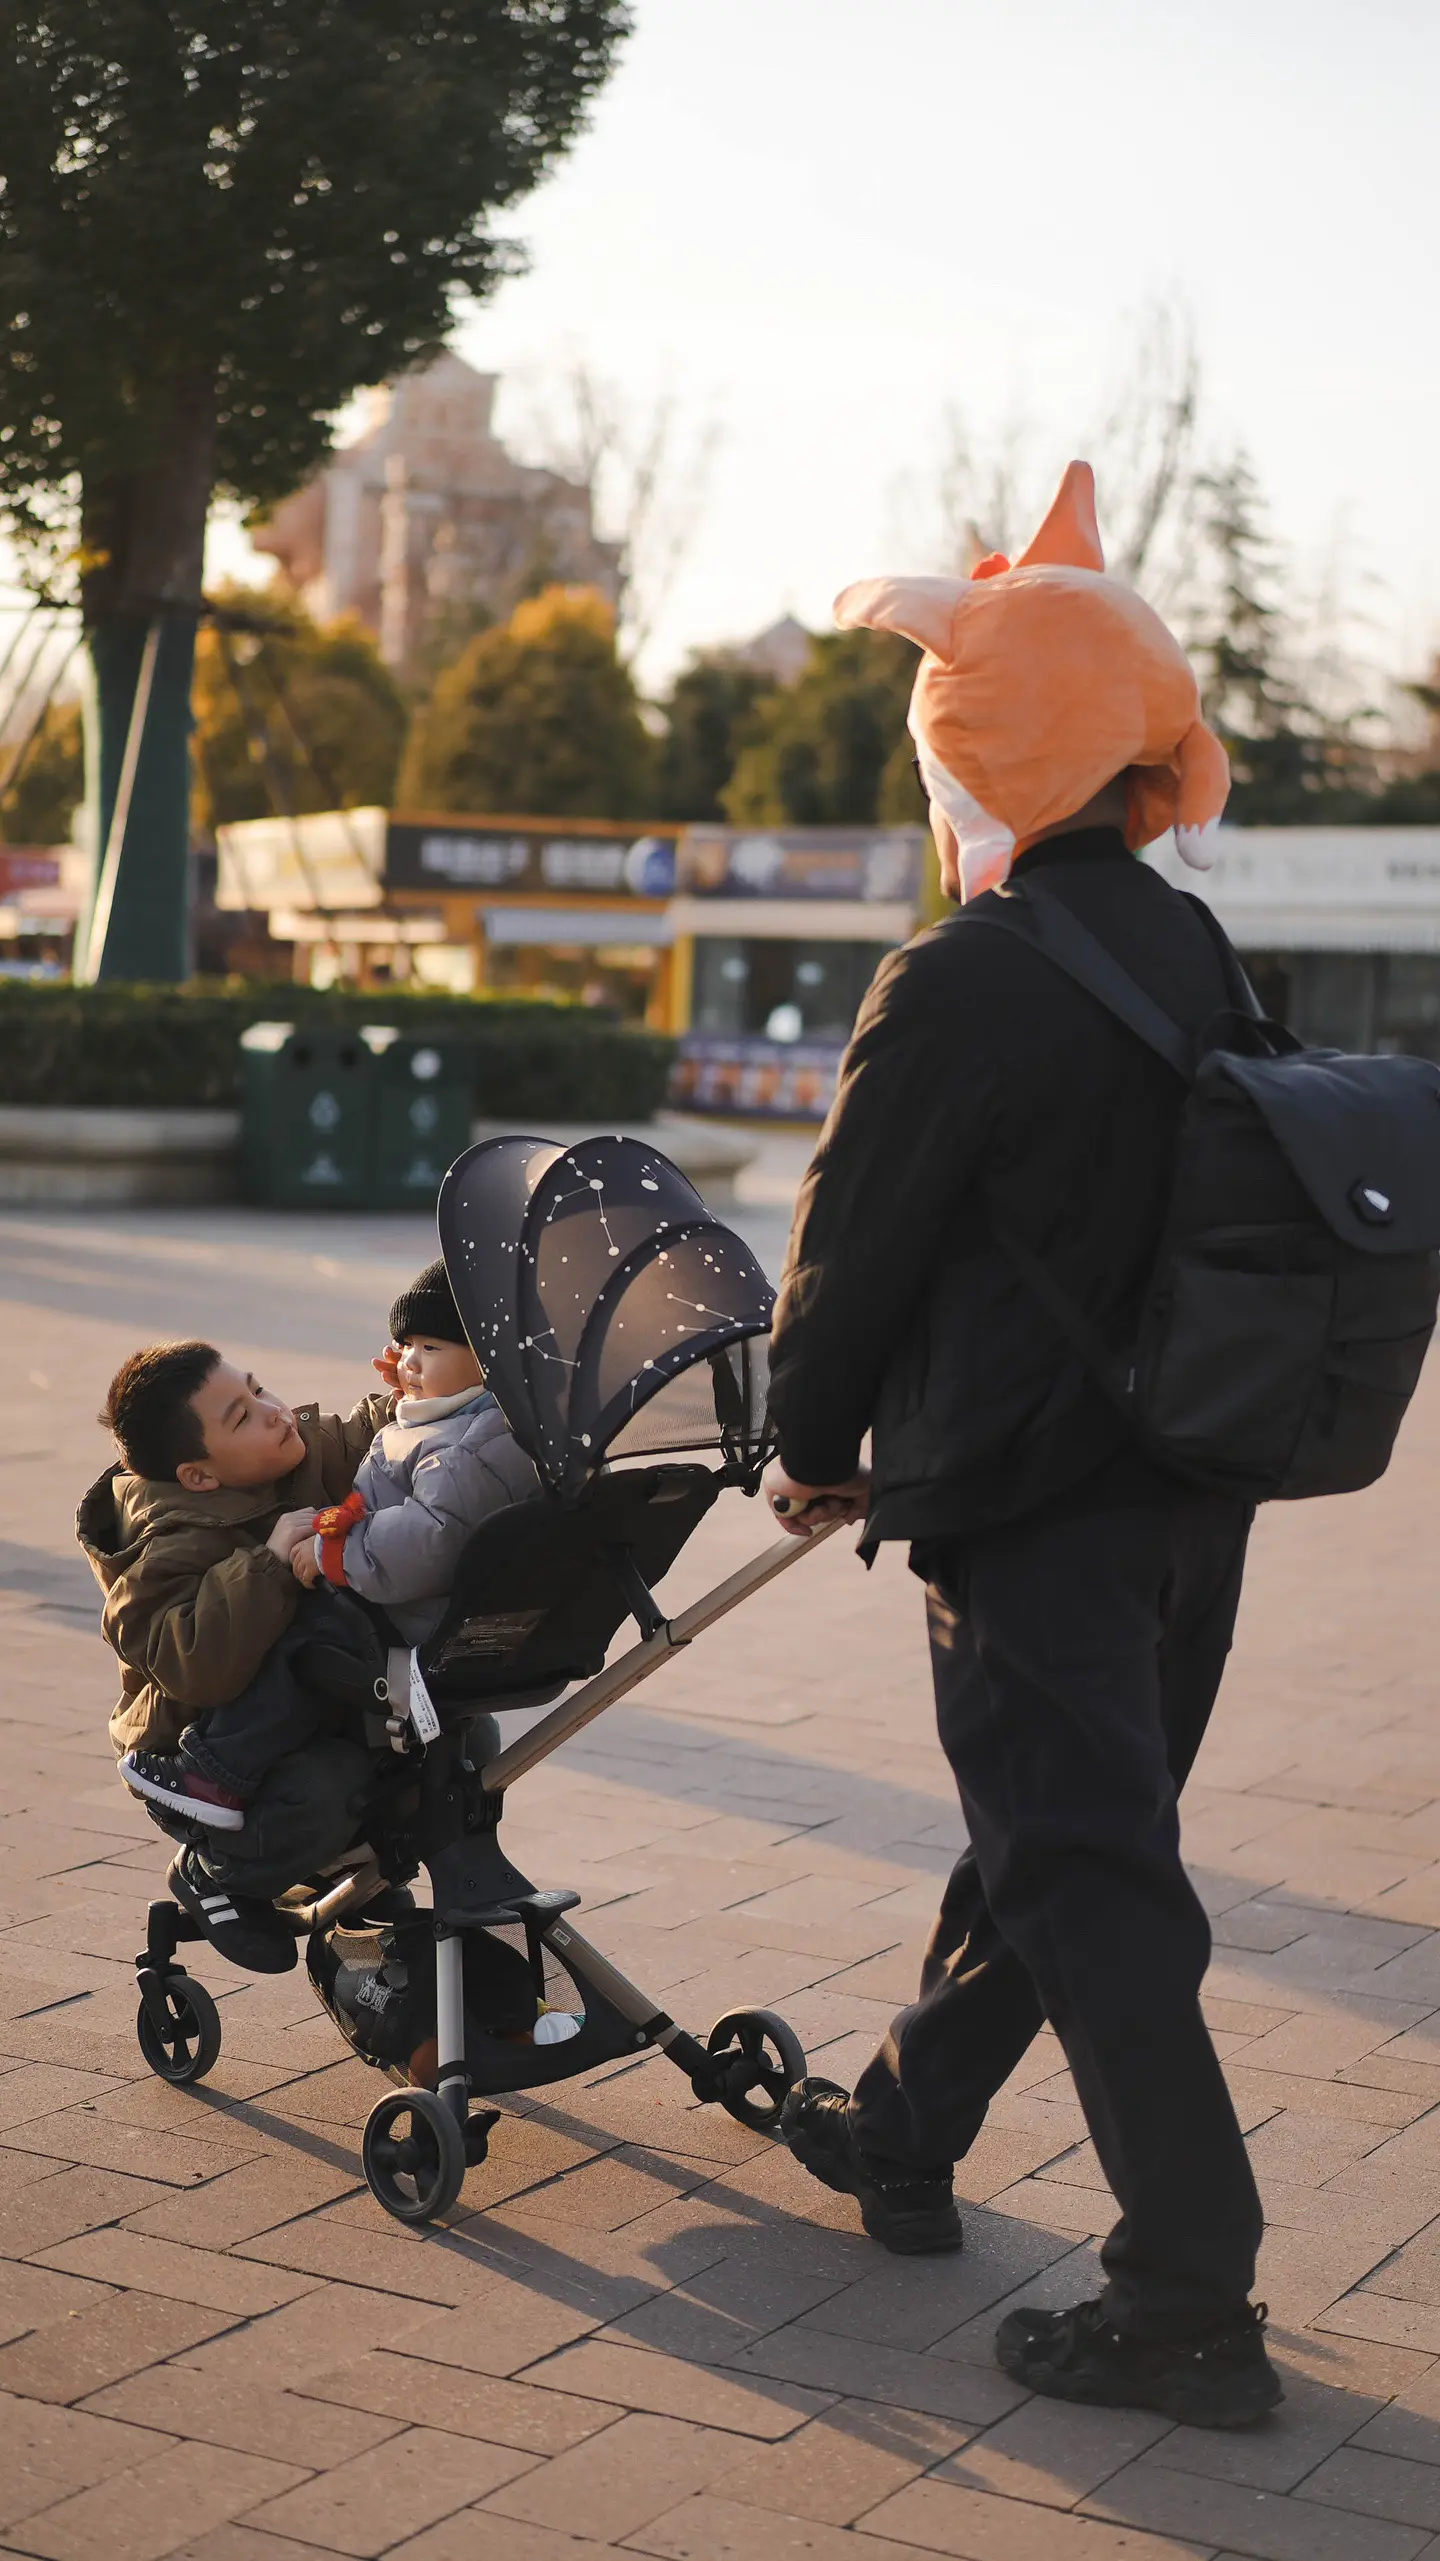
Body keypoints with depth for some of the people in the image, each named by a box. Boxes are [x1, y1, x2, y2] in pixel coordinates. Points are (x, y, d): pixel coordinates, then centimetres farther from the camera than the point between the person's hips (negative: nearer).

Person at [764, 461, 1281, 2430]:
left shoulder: (960, 989, -19)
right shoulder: (1201, 959, 6)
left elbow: (852, 1254, -11)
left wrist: (813, 1450, 9)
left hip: (1030, 1511, -8)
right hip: (1194, 1489, 8)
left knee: (1088, 1883, -2)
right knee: (1043, 1830, 19)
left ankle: (1195, 2301, 1)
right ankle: (906, 2136, 39)